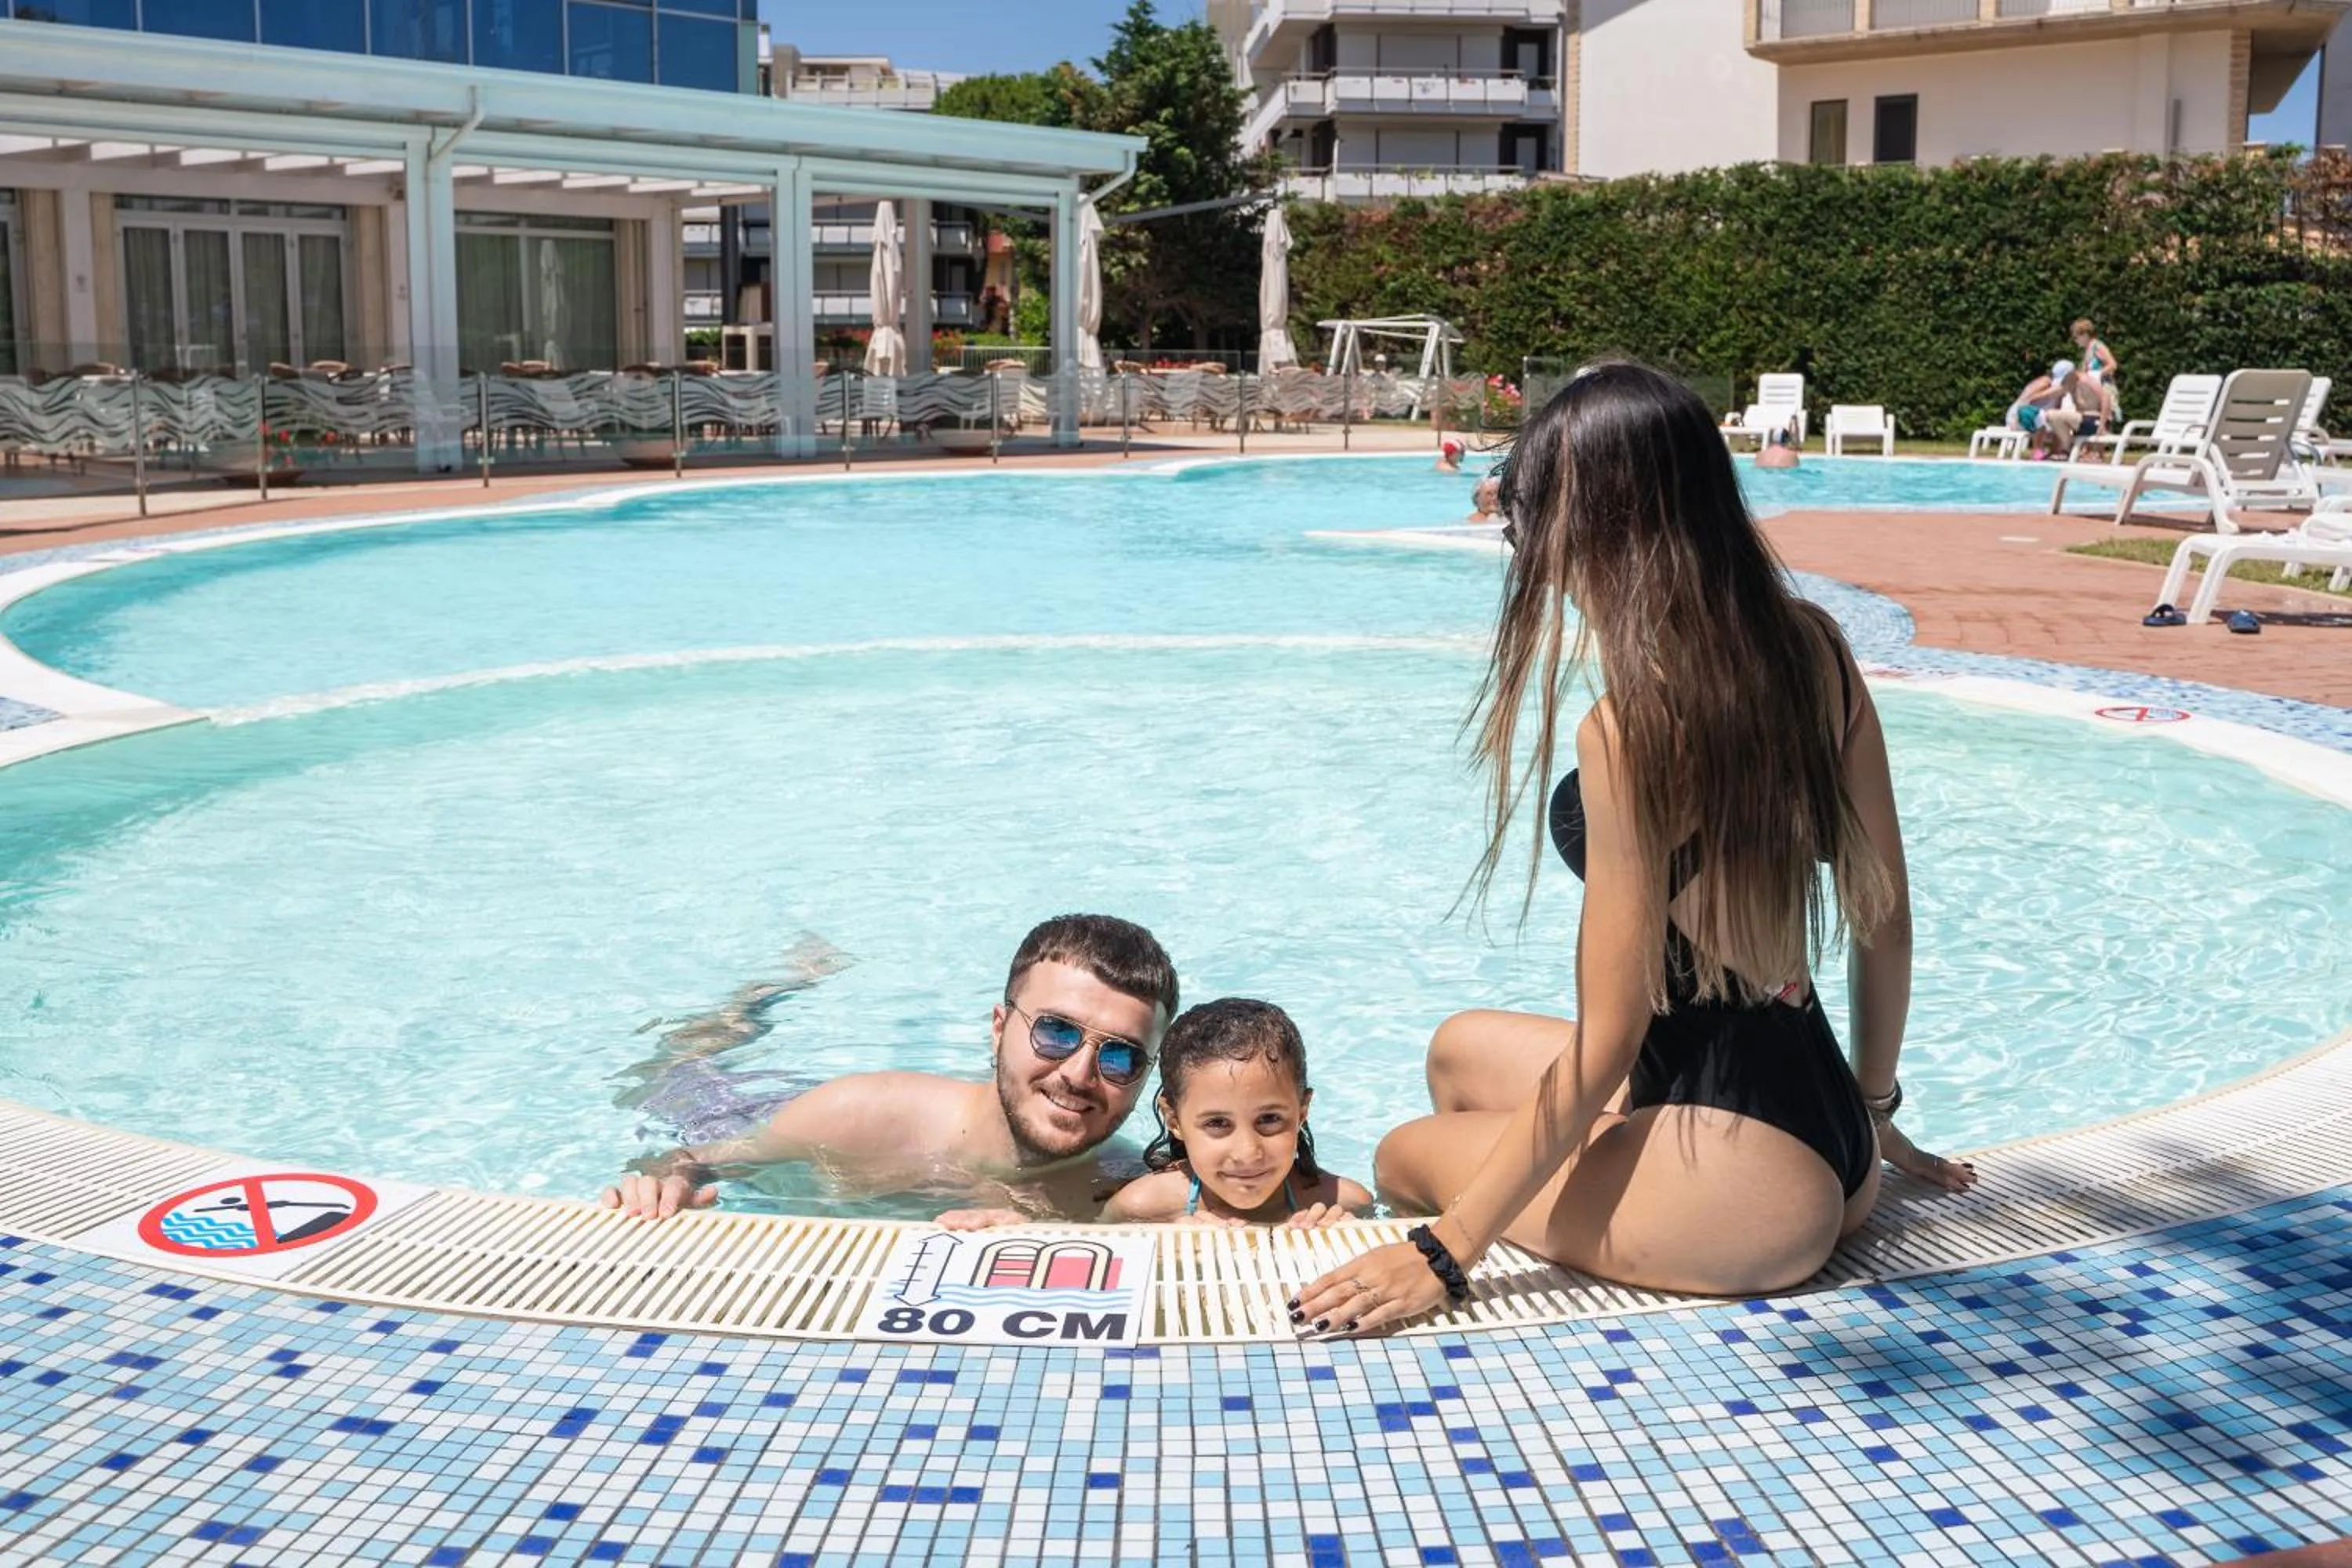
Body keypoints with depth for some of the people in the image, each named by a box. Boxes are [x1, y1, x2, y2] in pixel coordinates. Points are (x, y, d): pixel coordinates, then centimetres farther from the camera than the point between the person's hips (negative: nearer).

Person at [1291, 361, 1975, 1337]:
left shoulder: (1635, 726, -23)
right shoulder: (1813, 652, -1)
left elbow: (1605, 1045, -20)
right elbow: (1885, 917, 8)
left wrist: (1447, 1251, -12)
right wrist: (1872, 1111, 24)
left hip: (1746, 1171, -7)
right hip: (1820, 1120, 8)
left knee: (1407, 1155, 17)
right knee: (1461, 1051, 26)